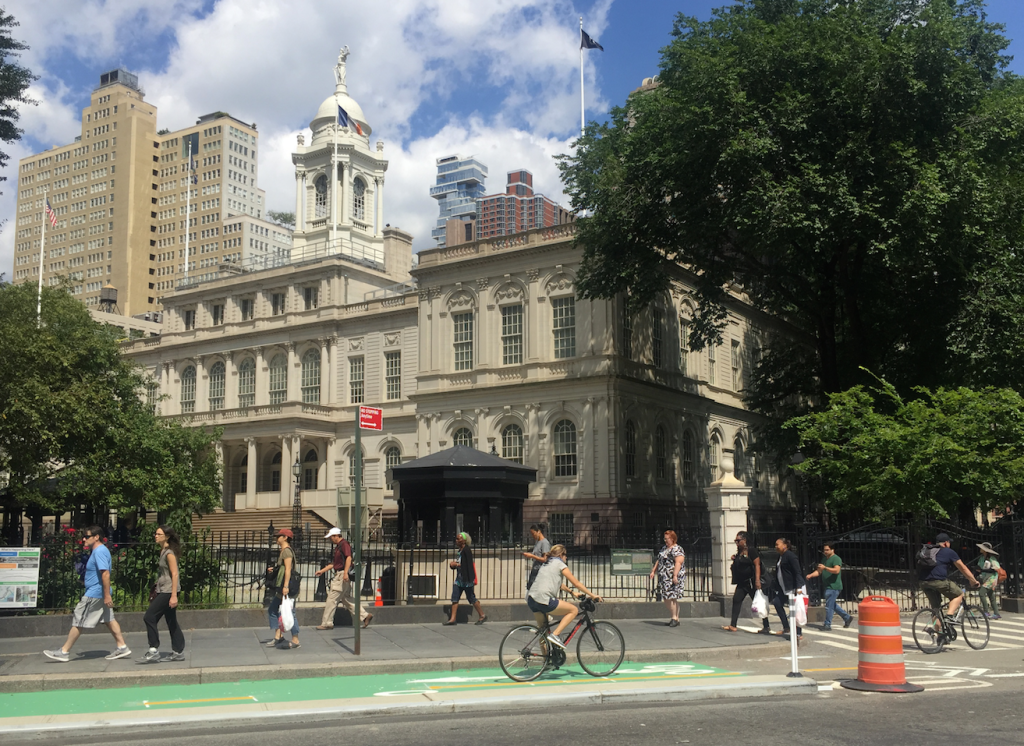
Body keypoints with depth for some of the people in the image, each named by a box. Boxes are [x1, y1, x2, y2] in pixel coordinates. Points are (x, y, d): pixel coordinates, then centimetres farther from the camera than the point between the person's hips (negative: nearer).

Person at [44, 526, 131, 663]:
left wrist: (107, 595, -27)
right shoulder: (99, 550, 14)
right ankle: (122, 647, 11)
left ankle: (64, 652, 6)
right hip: (100, 594, 10)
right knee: (109, 619, 11)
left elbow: (106, 573, -26)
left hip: (93, 595, -10)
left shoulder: (99, 551, -19)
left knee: (78, 622, -1)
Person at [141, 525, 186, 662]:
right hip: (163, 590, 10)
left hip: (168, 591, -10)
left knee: (149, 617, -9)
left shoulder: (169, 553, -14)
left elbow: (175, 574, -19)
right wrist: (156, 590, 23)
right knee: (171, 622, 11)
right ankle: (178, 652, 14)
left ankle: (154, 650, -5)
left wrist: (174, 596, -23)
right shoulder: (163, 551, 14)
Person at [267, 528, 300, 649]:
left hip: (287, 586, -11)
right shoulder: (283, 551, 18)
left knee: (289, 613, -6)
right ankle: (278, 637, 14)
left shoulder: (287, 551, -13)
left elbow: (288, 569, -20)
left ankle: (295, 640, -2)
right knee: (273, 611, 13)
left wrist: (285, 586, -25)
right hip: (281, 588, 11)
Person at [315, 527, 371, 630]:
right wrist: (322, 571, 23)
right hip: (339, 575, 10)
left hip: (342, 575, -10)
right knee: (346, 599, 11)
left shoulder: (344, 544, -10)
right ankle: (365, 615, 12)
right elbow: (334, 563, 26)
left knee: (332, 599, -5)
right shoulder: (338, 546, 21)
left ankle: (327, 623, 1)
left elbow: (349, 558, -22)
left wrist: (345, 573, -30)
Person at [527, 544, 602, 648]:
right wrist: (592, 595, 12)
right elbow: (576, 583, 6)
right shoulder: (560, 564, 4)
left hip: (531, 599, 9)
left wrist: (572, 592, 43)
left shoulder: (546, 565, 28)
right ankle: (555, 635, -6)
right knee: (573, 610, 4)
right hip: (543, 600, -9)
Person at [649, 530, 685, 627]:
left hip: (673, 578, -9)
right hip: (664, 578, 9)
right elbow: (659, 561, 25)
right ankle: (675, 618, 14)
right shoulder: (664, 548, 18)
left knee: (671, 597, -11)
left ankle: (675, 618, -4)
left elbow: (678, 563, -20)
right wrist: (653, 571, 19)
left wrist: (675, 575, -27)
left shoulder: (677, 549, -10)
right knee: (666, 598, 7)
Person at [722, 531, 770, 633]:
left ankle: (766, 627, 7)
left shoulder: (751, 550, -11)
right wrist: (734, 560, 4)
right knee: (736, 600, -3)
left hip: (751, 582, -8)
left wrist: (757, 580, -25)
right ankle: (733, 626, -3)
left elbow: (757, 565, -17)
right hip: (742, 583, 8)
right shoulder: (739, 552, 13)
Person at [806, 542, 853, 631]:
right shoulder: (825, 559, 19)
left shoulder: (836, 558, -10)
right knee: (832, 605, 17)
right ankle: (847, 618, 28)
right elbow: (819, 572, 21)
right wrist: (810, 575, 4)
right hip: (828, 586, 10)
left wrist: (825, 567, -32)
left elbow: (836, 570, -25)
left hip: (834, 586, -10)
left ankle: (827, 625, -3)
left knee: (829, 606, -8)